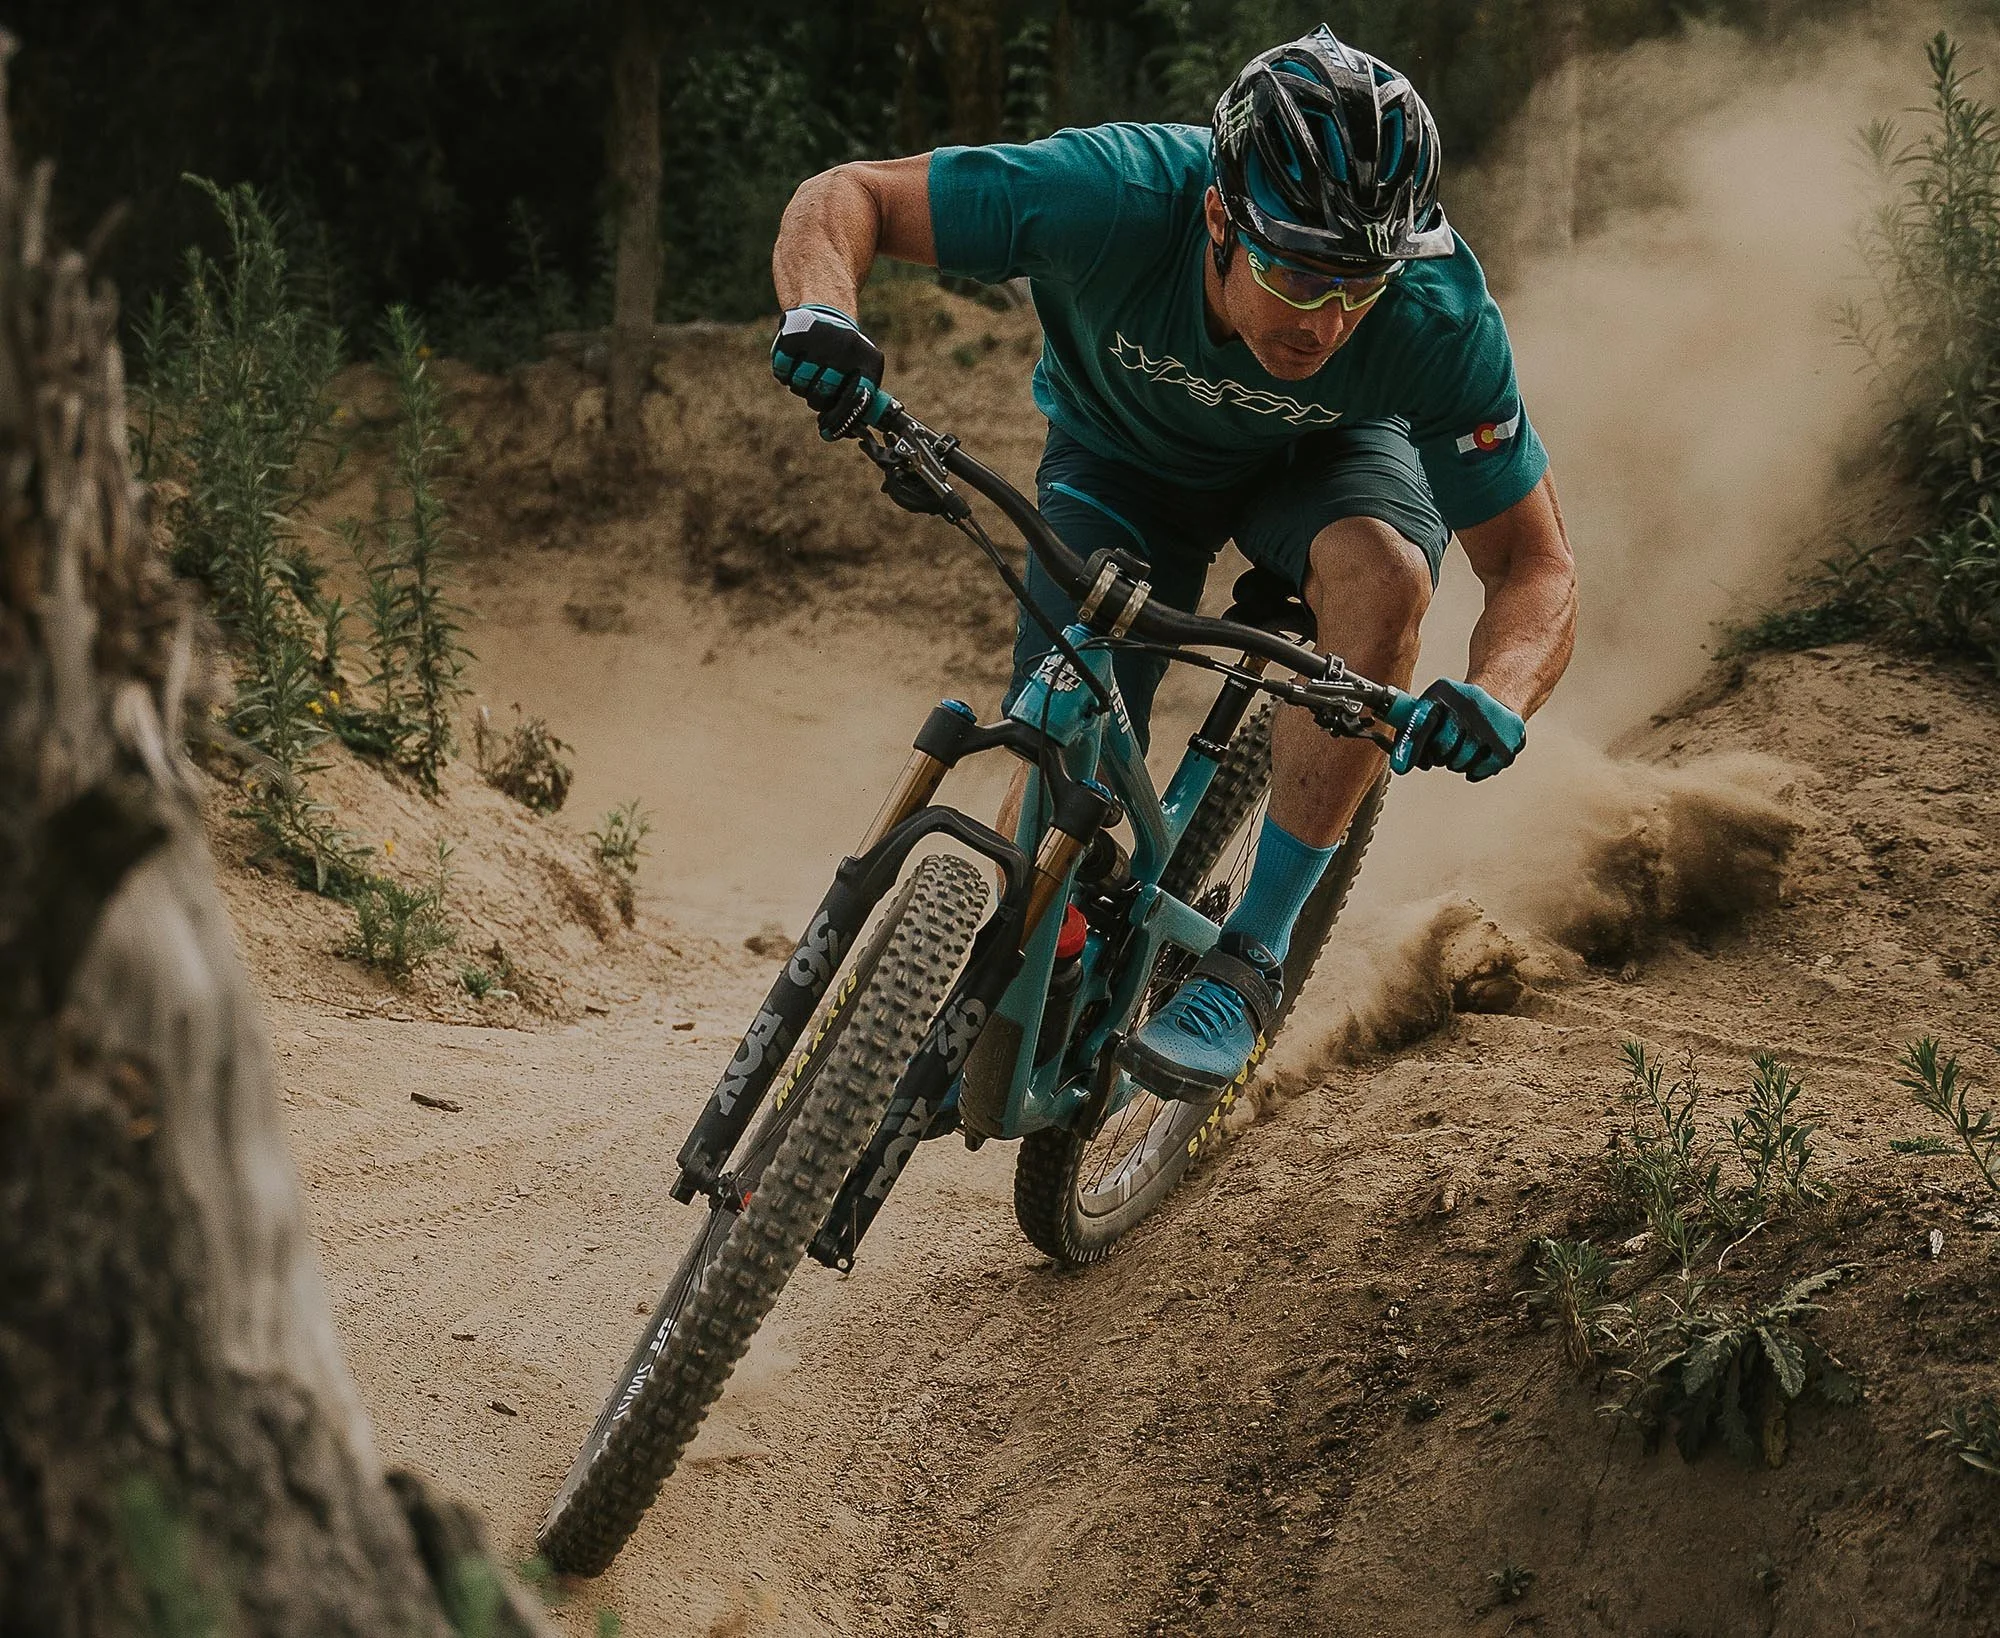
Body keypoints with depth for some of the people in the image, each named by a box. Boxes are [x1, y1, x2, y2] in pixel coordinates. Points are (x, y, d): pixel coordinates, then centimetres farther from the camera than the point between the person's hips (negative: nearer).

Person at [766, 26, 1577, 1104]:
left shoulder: (1440, 319, -35)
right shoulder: (1115, 195, -39)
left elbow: (1536, 565, -26)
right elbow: (846, 196, -29)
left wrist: (1497, 696, -48)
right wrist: (821, 316, -52)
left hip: (1321, 456, 0)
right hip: (1123, 450, 1)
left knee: (1382, 568, -35)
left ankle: (1250, 955, -22)